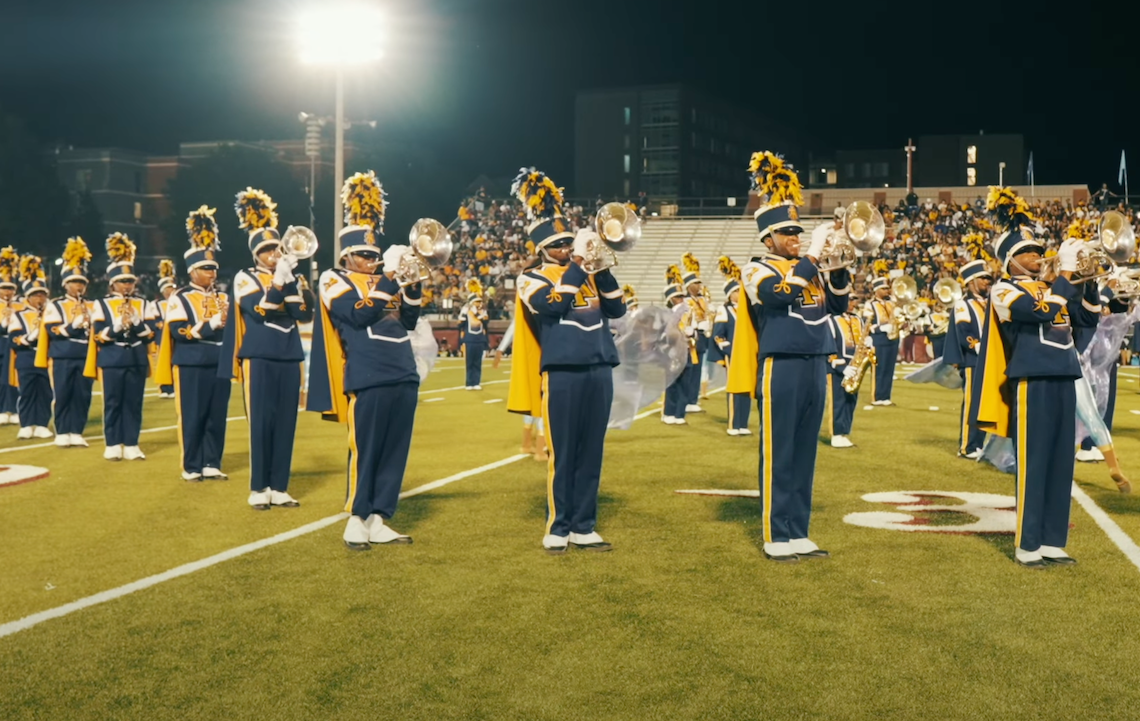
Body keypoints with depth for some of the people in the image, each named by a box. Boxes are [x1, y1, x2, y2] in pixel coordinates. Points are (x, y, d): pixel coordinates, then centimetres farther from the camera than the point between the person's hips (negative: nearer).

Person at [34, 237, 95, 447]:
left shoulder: (92, 307, 12)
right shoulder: (54, 306, 2)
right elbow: (52, 331, -11)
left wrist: (90, 329, -12)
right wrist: (74, 325, -22)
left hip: (85, 358, 3)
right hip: (62, 359, -3)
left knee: (83, 396, 1)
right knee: (63, 396, 0)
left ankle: (77, 432, 8)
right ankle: (62, 433, 7)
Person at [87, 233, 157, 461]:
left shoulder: (144, 305, 7)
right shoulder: (101, 304, 1)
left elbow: (151, 334, -2)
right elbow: (99, 335, -8)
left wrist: (135, 321, -17)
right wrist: (119, 325, -22)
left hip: (137, 360, 2)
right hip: (112, 361, -2)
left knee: (134, 403, 4)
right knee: (113, 403, 1)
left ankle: (131, 445, 8)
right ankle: (113, 445, 8)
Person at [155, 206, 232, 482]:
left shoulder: (221, 298, 15)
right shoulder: (179, 298, -3)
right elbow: (178, 331, -14)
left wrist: (227, 323, -8)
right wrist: (213, 324, -18)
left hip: (219, 365, 5)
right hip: (191, 366, -5)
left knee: (217, 417, 5)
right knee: (192, 417, -1)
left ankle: (212, 464, 13)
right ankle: (191, 467, 6)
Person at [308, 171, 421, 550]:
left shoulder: (387, 279, 20)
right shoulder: (335, 280, 2)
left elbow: (408, 321, 10)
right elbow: (360, 314, -15)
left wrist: (413, 284, -4)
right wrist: (389, 276, -17)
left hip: (403, 375, 6)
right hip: (367, 378, -6)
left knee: (395, 451, 7)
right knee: (365, 450, -4)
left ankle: (379, 520, 13)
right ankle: (356, 520, 6)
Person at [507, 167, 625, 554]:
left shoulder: (588, 273, 17)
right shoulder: (532, 278, 2)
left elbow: (617, 309, 7)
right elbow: (552, 304, -18)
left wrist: (602, 268, -4)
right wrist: (576, 262, -15)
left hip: (599, 371, 5)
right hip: (562, 373, -5)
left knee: (591, 454, 7)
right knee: (562, 455, -1)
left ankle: (583, 527, 15)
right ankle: (557, 527, 8)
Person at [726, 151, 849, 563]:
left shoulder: (807, 269, 18)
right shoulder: (758, 270, -3)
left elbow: (837, 305, 13)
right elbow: (779, 292, -22)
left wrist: (839, 267, -2)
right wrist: (812, 256, -16)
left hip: (814, 367, 7)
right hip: (781, 367, -7)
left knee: (804, 455, 10)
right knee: (778, 456, -3)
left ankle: (798, 533, 16)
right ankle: (776, 537, 3)